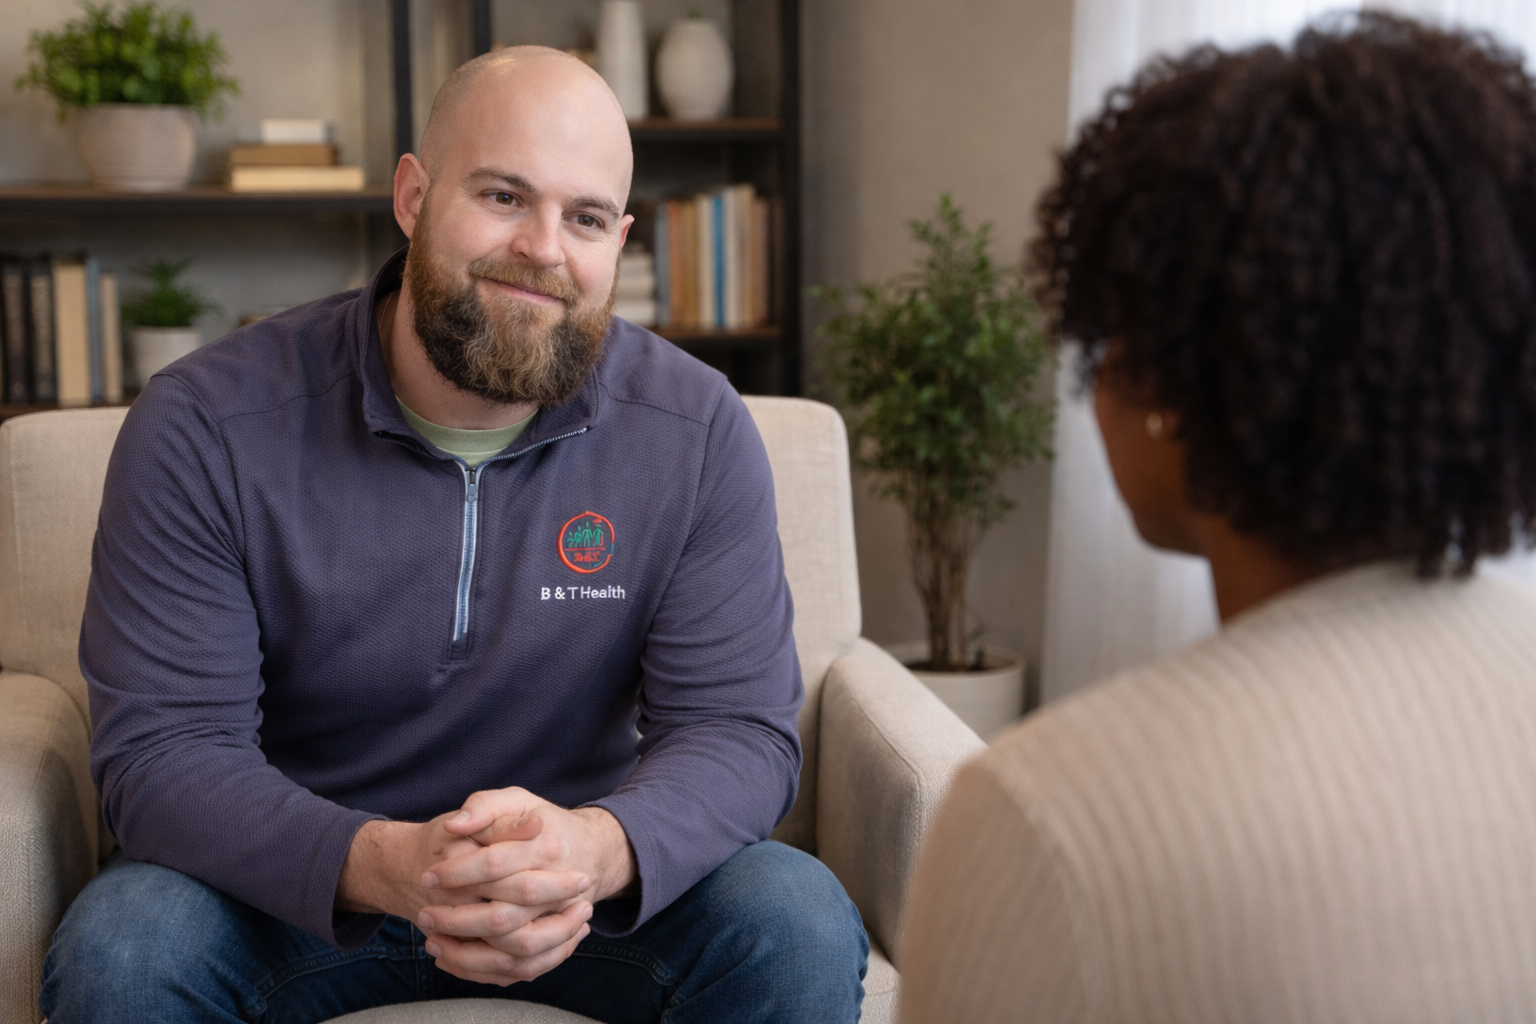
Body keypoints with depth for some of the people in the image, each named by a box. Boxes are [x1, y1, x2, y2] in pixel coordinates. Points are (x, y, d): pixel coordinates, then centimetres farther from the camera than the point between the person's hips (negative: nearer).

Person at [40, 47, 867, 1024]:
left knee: (802, 924, -24)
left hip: (594, 887, 1)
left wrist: (597, 848, -38)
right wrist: (384, 865, -39)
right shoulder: (203, 429, -15)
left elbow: (741, 728, -13)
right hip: (294, 888, 0)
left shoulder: (698, 431, -10)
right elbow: (163, 750, -19)